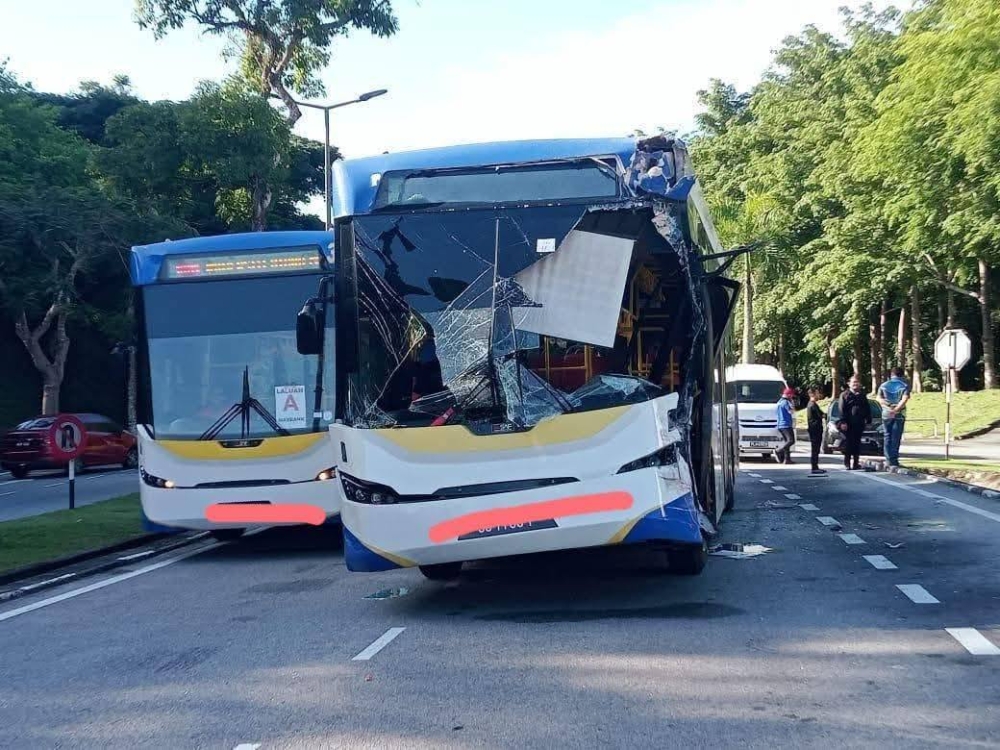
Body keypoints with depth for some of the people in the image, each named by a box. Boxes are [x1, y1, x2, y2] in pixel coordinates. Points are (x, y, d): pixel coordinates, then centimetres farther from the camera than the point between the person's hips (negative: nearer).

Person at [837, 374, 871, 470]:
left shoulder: (862, 396, 16)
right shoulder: (845, 395, 1)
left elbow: (867, 410, 19)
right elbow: (842, 410, -6)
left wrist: (868, 421, 11)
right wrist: (843, 422, -14)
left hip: (859, 425, 4)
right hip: (848, 424, -4)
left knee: (857, 444, 6)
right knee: (848, 443, -3)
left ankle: (856, 462, 12)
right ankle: (847, 463, 2)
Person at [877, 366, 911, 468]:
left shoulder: (883, 385, 8)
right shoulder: (905, 385, 0)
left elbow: (879, 399, -3)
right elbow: (904, 399, -15)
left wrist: (888, 406, -12)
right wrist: (896, 409, -17)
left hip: (886, 414, 2)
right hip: (899, 414, -2)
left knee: (888, 437, 8)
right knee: (896, 437, 0)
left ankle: (889, 459, 4)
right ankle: (894, 459, -3)